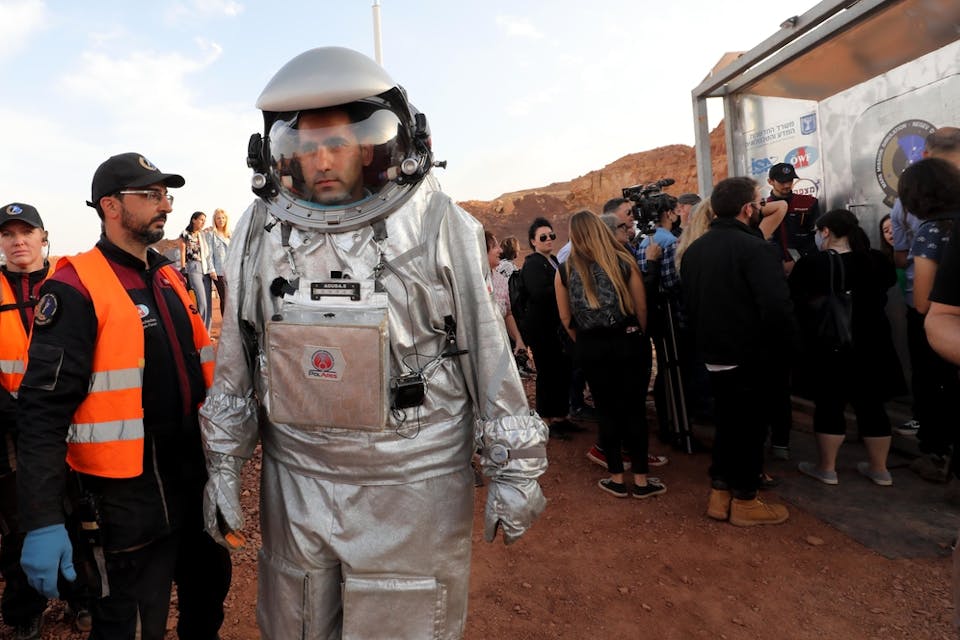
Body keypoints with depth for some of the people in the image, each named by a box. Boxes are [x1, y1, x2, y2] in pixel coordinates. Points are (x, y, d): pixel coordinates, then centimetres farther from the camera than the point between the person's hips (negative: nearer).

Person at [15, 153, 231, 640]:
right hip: (125, 500, -7)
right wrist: (42, 521, -22)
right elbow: (44, 411, -19)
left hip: (194, 484, 7)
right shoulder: (76, 289, -14)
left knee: (208, 598, 23)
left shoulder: (169, 277, 9)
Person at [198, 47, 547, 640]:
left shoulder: (437, 224, -11)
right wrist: (224, 464, 10)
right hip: (294, 484, 4)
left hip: (414, 486, -3)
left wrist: (514, 469, -3)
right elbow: (237, 362, 8)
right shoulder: (262, 230, 0)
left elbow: (488, 352, -6)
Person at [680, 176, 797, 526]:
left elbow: (689, 302, 14)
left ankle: (719, 493, 26)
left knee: (726, 422, 18)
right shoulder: (753, 247, -18)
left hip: (713, 355, 7)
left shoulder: (694, 249, 7)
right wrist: (789, 342, -10)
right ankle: (744, 501, 19)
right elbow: (777, 306, -26)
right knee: (750, 427, 7)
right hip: (750, 356, -7)